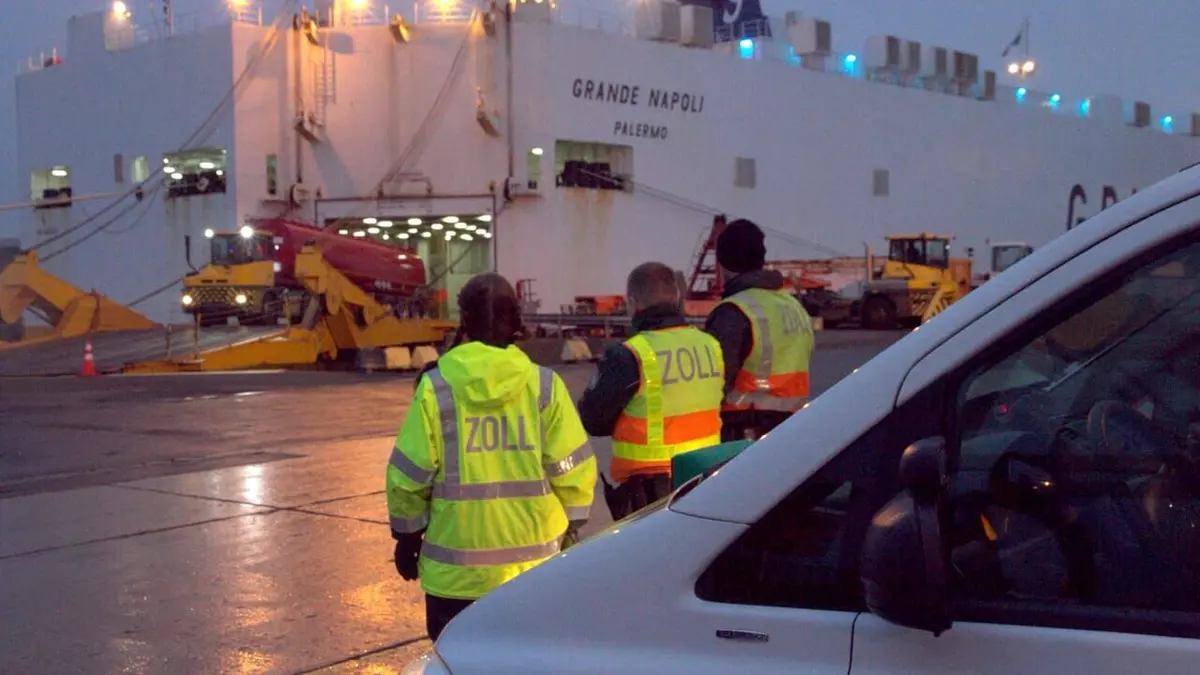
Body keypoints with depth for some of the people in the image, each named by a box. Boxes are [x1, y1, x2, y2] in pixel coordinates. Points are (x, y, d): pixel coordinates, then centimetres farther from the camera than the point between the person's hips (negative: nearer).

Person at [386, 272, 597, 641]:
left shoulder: (436, 386, -7)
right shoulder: (544, 385, -4)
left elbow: (409, 475, -5)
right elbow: (571, 469, -3)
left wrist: (407, 534, 10)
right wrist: (571, 526, 12)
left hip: (457, 568, -1)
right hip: (533, 562, 2)